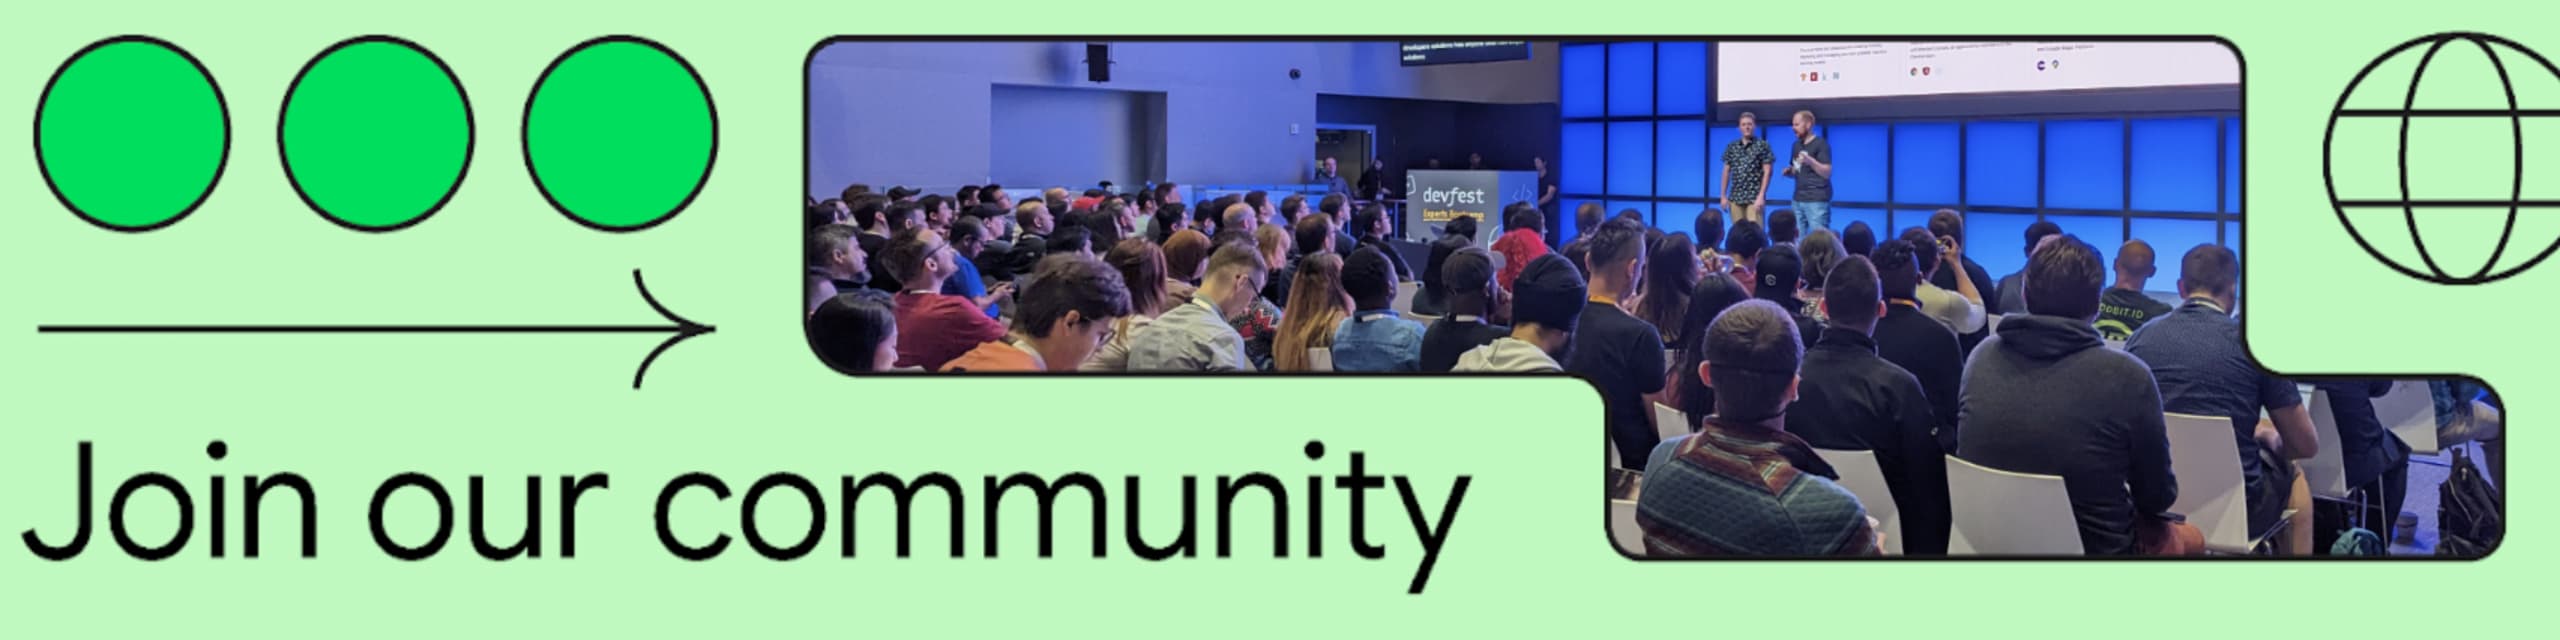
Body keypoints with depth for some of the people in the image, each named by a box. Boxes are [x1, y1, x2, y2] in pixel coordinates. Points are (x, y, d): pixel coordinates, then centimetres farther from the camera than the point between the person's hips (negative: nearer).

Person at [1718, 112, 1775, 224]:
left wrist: (1761, 196, -12)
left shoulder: (1762, 145, 0)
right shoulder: (1731, 146, 10)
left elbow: (1767, 172, -4)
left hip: (1755, 197, -4)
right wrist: (1723, 196, 8)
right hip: (1735, 197, 4)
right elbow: (1726, 171, 13)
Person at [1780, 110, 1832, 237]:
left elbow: (1827, 173, -11)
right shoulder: (1796, 145, 16)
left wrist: (1810, 161, -27)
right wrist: (1788, 172, 4)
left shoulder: (1820, 143, -6)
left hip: (1817, 200, -7)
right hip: (1797, 199, 7)